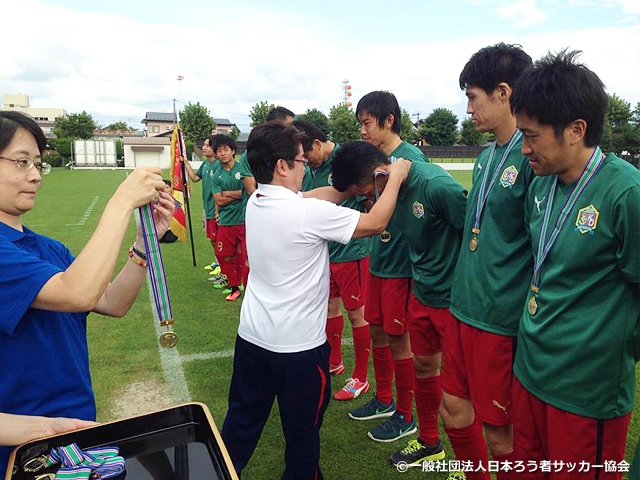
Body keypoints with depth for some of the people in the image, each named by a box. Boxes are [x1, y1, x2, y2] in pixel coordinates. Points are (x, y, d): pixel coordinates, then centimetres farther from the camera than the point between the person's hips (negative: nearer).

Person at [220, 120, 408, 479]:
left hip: (252, 337, 7)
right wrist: (395, 178, 1)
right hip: (298, 345, -7)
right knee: (302, 432, 16)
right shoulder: (309, 212, -23)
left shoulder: (255, 202, -1)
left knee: (242, 421, 23)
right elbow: (376, 223, -12)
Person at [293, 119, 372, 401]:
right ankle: (334, 362, 41)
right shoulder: (313, 169, 5)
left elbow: (371, 204, -15)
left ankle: (360, 378, 21)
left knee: (356, 313, 5)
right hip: (325, 251, 7)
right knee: (330, 306, 19)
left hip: (350, 252, -7)